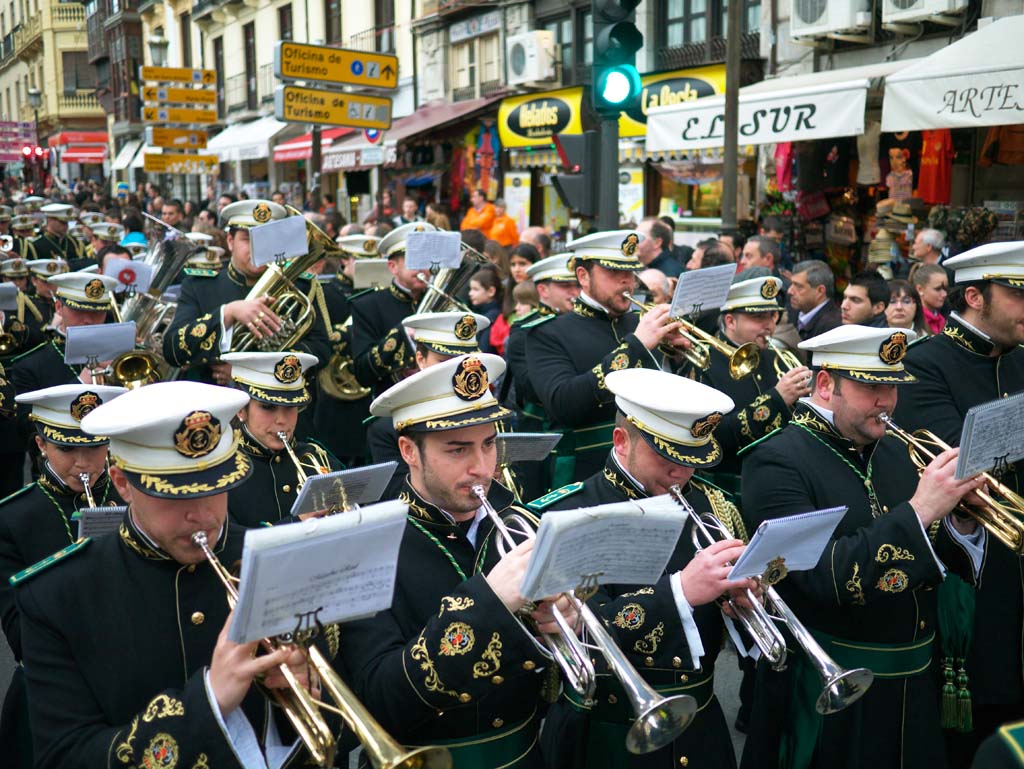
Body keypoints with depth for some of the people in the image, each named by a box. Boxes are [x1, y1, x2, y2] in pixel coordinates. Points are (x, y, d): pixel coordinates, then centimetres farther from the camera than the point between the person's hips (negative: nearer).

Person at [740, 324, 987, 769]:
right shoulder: (777, 461, -15)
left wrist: (960, 523, -12)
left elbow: (933, 562, 9)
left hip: (913, 684, 6)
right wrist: (918, 509, -27)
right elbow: (822, 578, -26)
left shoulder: (894, 451, 5)